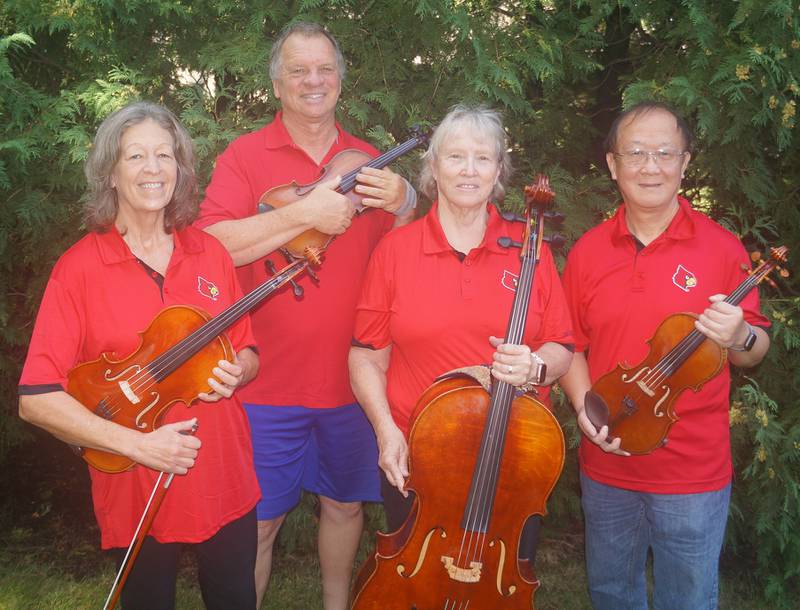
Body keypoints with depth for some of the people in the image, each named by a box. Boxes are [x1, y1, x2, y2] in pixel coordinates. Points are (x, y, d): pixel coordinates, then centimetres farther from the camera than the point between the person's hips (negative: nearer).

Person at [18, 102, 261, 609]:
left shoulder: (209, 254, 1)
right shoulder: (80, 267, -9)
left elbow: (247, 353, 11)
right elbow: (37, 399, -12)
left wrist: (235, 372, -12)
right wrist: (135, 442, -20)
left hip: (226, 481, 3)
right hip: (135, 491, -2)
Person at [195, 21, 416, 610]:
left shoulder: (365, 161, 8)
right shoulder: (246, 155, -3)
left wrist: (403, 205, -13)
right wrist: (303, 214, -24)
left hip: (349, 379, 4)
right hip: (268, 383, -3)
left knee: (345, 504, 18)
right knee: (257, 523, 5)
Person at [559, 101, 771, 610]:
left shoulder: (722, 248, -7)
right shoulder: (588, 252, 0)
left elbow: (756, 352, -1)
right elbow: (571, 346, 6)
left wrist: (739, 337, -24)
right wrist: (586, 408, -10)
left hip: (694, 473, -3)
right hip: (606, 467, 3)